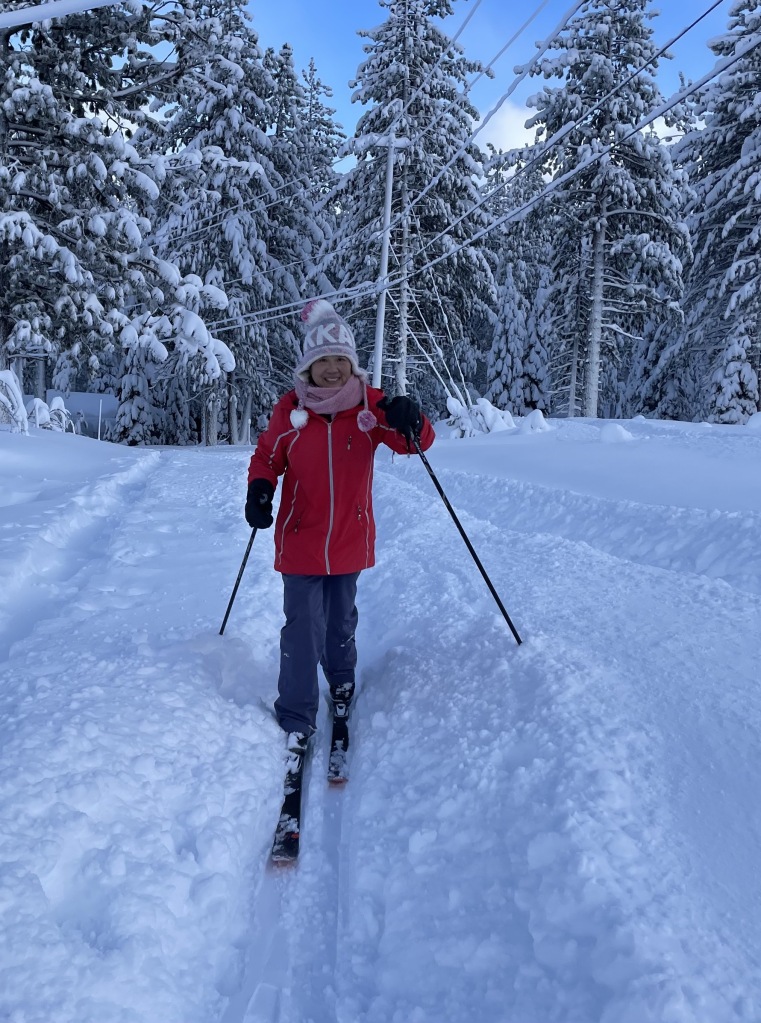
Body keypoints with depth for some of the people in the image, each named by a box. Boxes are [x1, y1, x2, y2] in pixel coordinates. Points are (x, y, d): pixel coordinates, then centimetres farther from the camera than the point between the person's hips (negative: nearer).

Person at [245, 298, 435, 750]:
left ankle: (342, 680, 46)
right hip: (301, 541, -1)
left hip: (351, 540, 2)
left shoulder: (372, 406, -7)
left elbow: (417, 441, -13)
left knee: (342, 619, 20)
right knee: (303, 628, -4)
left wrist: (411, 423, -36)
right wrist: (260, 489, -18)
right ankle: (297, 718, 9)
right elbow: (268, 456, 2)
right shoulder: (290, 409, -7)